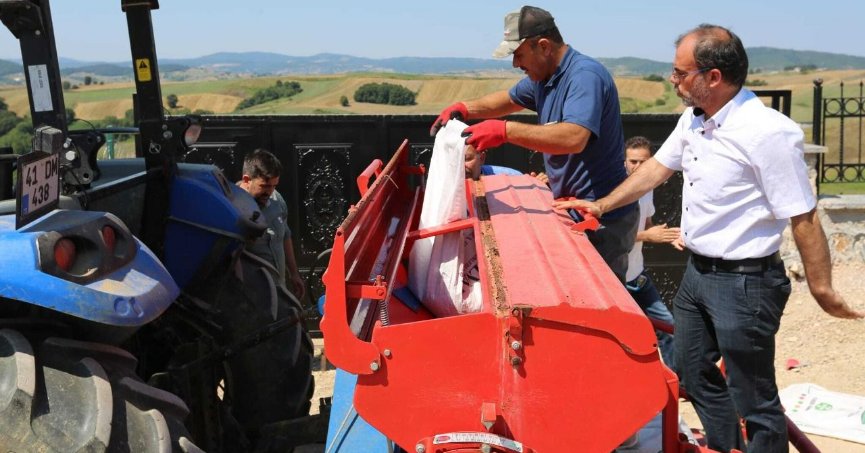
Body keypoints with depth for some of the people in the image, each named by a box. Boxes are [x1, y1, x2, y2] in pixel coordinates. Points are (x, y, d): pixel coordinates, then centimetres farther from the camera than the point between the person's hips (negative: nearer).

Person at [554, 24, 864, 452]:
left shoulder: (767, 132, -24)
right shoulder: (692, 119, 3)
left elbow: (803, 218, -20)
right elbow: (658, 166, 16)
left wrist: (822, 290, -14)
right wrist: (601, 205, 16)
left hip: (743, 282, -9)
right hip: (697, 272, 9)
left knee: (752, 399, 4)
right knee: (694, 373, 23)